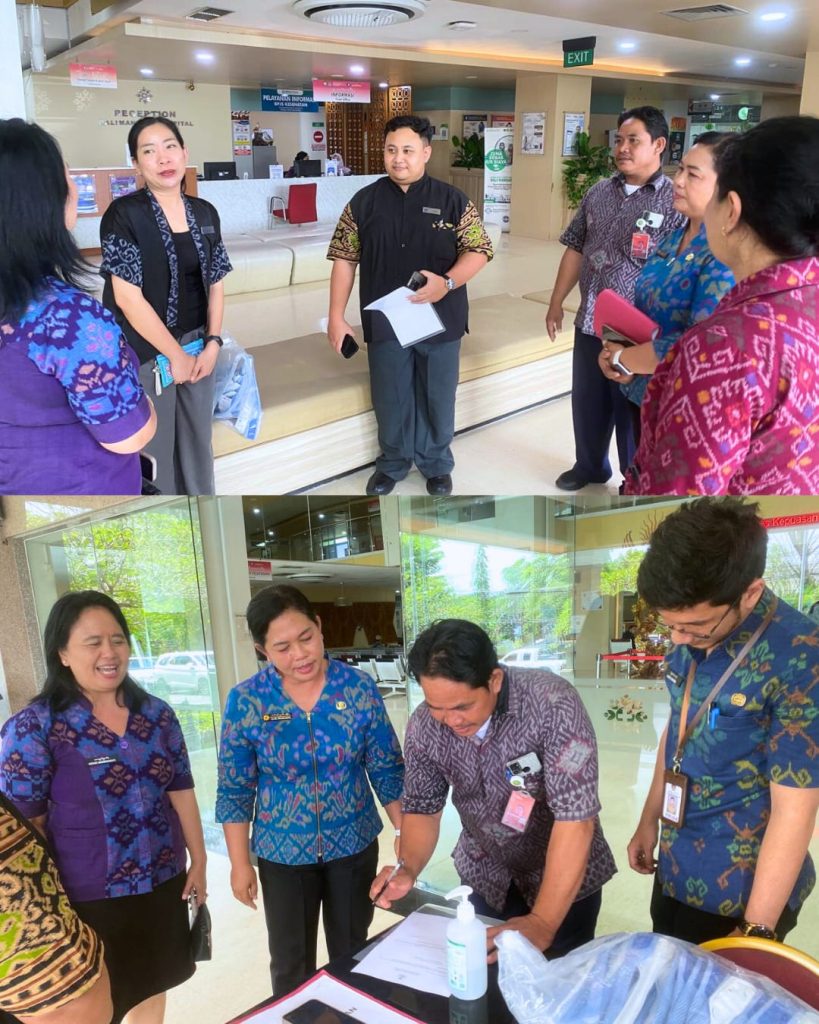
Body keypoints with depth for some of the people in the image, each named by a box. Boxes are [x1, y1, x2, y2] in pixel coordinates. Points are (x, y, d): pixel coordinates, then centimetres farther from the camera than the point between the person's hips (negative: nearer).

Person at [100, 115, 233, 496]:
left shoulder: (205, 213, 5)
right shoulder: (123, 214, -12)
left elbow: (215, 285, 8)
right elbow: (127, 297, -16)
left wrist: (213, 344, -4)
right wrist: (175, 355, -14)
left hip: (197, 347, 5)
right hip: (146, 353, -5)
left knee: (198, 441, 16)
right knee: (154, 451, 5)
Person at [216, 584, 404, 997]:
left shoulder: (359, 688, -13)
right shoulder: (245, 701, -14)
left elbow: (387, 769, -4)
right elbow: (234, 791, -6)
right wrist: (239, 864, -4)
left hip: (354, 845, 1)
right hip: (282, 853, 0)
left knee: (352, 954, 18)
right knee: (290, 963, 15)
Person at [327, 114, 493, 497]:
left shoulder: (452, 200, -3)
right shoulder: (364, 202, 0)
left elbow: (479, 250, -4)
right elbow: (344, 259, 2)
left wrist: (447, 283, -23)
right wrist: (336, 316, -4)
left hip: (439, 320, 0)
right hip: (384, 321, 1)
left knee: (437, 398, 12)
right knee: (390, 398, 12)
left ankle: (437, 464, 32)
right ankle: (392, 463, 33)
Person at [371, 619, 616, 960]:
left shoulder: (553, 704, -32)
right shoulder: (424, 726, -18)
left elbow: (575, 817, -32)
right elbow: (423, 807, -5)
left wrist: (543, 922, -34)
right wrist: (407, 870, -25)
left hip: (566, 877, -3)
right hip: (483, 875, 3)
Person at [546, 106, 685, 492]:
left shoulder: (674, 201, -10)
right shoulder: (598, 193, 7)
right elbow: (576, 250, 14)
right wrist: (556, 302, 11)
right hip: (590, 324, 6)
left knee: (633, 414, 8)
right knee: (587, 404, 18)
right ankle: (589, 466, 40)